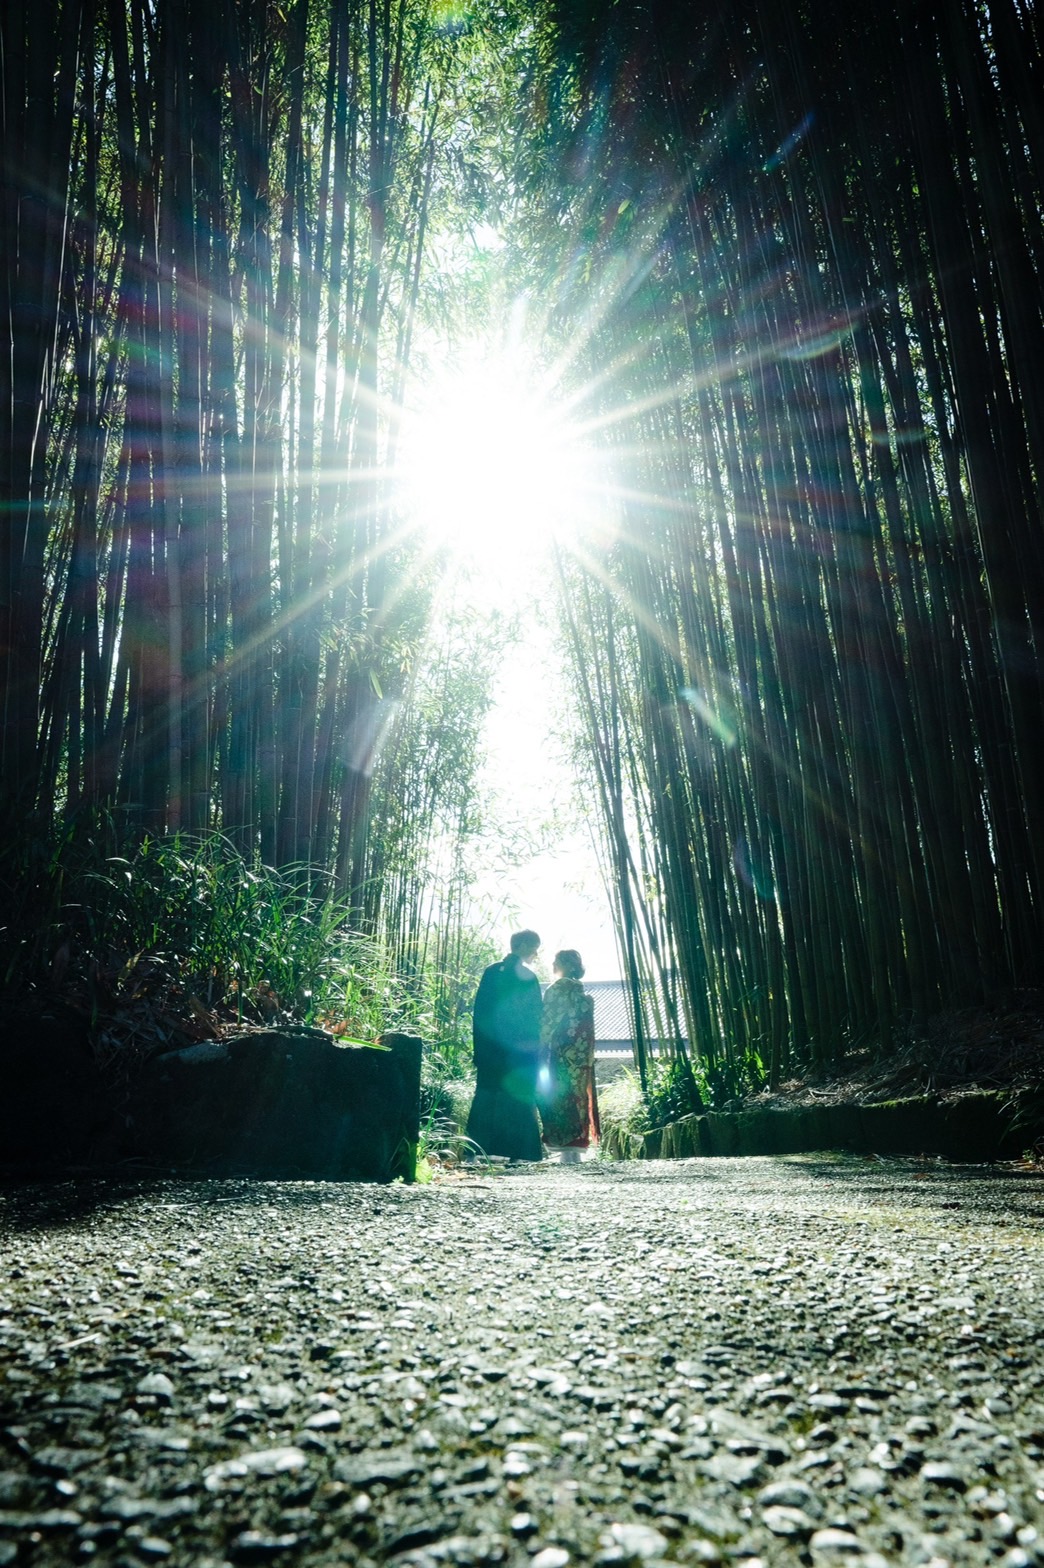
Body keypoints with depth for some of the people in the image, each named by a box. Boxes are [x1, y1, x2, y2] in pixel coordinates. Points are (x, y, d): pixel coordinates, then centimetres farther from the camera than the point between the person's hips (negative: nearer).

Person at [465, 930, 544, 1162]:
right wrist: (535, 1053, 1)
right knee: (519, 1102, 2)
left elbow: (478, 1012, 7)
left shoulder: (490, 972, 6)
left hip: (490, 1053, 5)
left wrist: (480, 1050, 11)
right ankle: (517, 1153, 3)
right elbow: (534, 1019, -7)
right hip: (519, 1054, -5)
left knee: (487, 1100, 9)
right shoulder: (527, 977, -9)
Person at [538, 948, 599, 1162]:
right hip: (581, 1056, 7)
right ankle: (577, 1147, 11)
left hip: (561, 1055, -7)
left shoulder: (556, 989, -8)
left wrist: (540, 1053, -6)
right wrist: (587, 1055, 16)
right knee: (578, 1096, 9)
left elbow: (547, 1024, -11)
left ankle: (567, 1152, -7)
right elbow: (586, 1028, 13)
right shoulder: (582, 992, 13)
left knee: (560, 1097, -5)